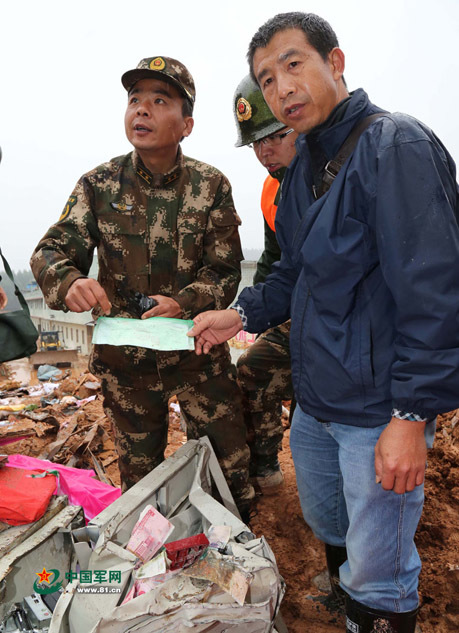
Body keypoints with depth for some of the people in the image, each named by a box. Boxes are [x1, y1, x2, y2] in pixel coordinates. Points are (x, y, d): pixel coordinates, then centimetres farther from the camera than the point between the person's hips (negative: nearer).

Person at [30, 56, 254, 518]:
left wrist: (182, 303, -24)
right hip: (124, 357, 1)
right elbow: (52, 250, -5)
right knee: (139, 478, 19)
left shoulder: (211, 186, -5)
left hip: (199, 349, 0)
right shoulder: (99, 185, -3)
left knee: (229, 472, 10)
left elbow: (225, 270, -6)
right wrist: (70, 283, -28)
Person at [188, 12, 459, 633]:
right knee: (324, 520, 29)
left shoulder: (397, 146, -16)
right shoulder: (300, 168, 10)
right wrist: (245, 314, 3)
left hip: (380, 408, -8)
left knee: (379, 580, 9)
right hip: (315, 397, 8)